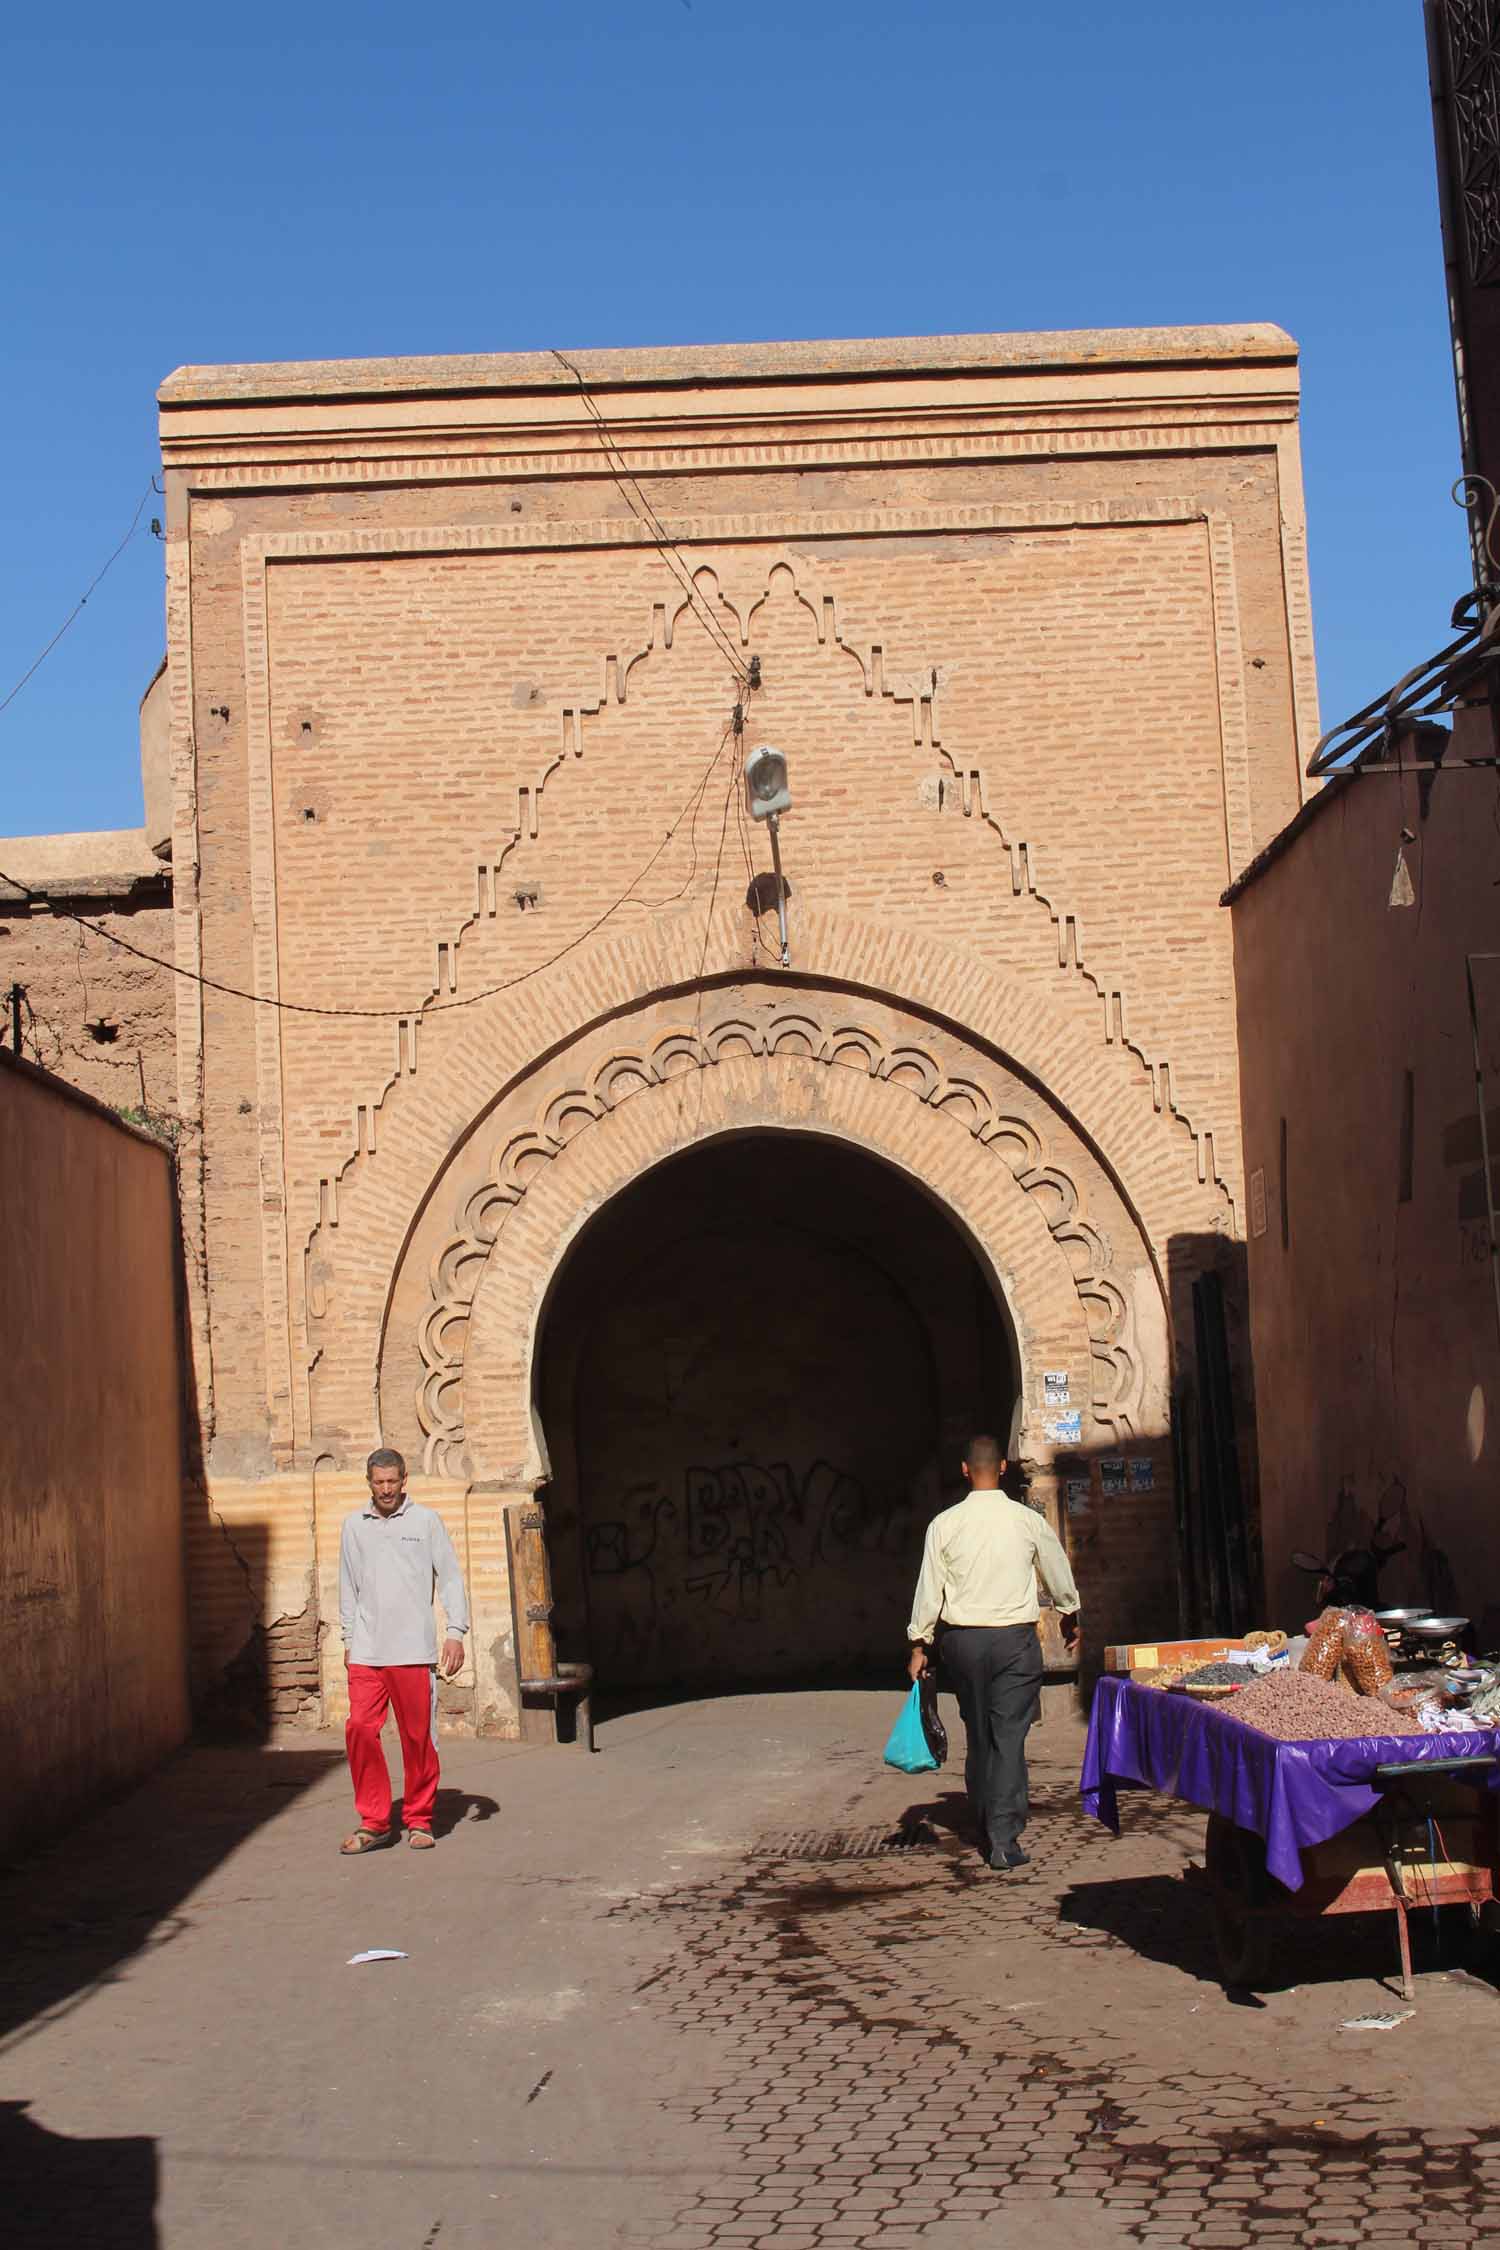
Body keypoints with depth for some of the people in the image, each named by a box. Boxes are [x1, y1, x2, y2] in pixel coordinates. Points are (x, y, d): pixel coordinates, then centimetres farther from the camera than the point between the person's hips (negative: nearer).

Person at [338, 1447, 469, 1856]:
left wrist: (455, 1632, -6)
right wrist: (349, 1638, 14)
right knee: (360, 1729, -7)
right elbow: (348, 1587, 18)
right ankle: (374, 1822, 1)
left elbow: (450, 1577, 2)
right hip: (366, 1650, 2)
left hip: (413, 1650, -2)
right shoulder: (354, 1525, 12)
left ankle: (419, 1819, 13)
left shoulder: (425, 1520, 3)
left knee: (418, 1736, 1)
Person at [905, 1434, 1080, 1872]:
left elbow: (928, 1589, -1)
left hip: (962, 1639, 2)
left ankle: (985, 1831, 23)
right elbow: (1059, 1575, 12)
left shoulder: (944, 1524, -3)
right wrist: (1070, 1617, 30)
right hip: (1015, 1638, -2)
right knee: (1010, 1738, -2)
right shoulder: (1028, 1521, -3)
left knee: (978, 1736, 15)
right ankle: (1004, 1840, -8)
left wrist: (919, 1644, 10)